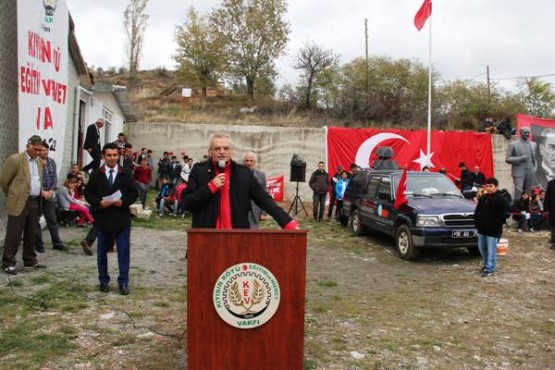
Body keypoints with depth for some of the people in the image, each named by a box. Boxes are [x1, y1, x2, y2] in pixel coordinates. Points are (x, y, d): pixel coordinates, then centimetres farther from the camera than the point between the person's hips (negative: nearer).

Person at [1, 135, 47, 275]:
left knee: (31, 234, 13)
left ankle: (30, 260, 23)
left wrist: (38, 197, 17)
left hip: (35, 202, 6)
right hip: (20, 203, -6)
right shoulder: (15, 159, -9)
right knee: (14, 235, -1)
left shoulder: (39, 162, 13)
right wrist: (13, 196, 5)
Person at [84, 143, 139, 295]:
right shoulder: (95, 175, 4)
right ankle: (103, 281, 24)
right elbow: (88, 193, 3)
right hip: (102, 219, 1)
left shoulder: (126, 174, 4)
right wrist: (98, 203, -15)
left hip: (122, 218, -1)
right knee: (102, 252, 11)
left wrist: (123, 201, -14)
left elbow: (134, 193, 4)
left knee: (123, 252, 0)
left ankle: (123, 282, 8)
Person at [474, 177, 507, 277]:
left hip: (493, 231, -7)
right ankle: (485, 264, 31)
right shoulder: (483, 198, 11)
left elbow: (502, 216, -11)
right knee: (482, 248, 16)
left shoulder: (500, 200, -9)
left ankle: (489, 269, 4)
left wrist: (495, 226, -16)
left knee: (491, 250, -2)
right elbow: (477, 212, 16)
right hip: (482, 229, 7)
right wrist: (477, 223, 4)